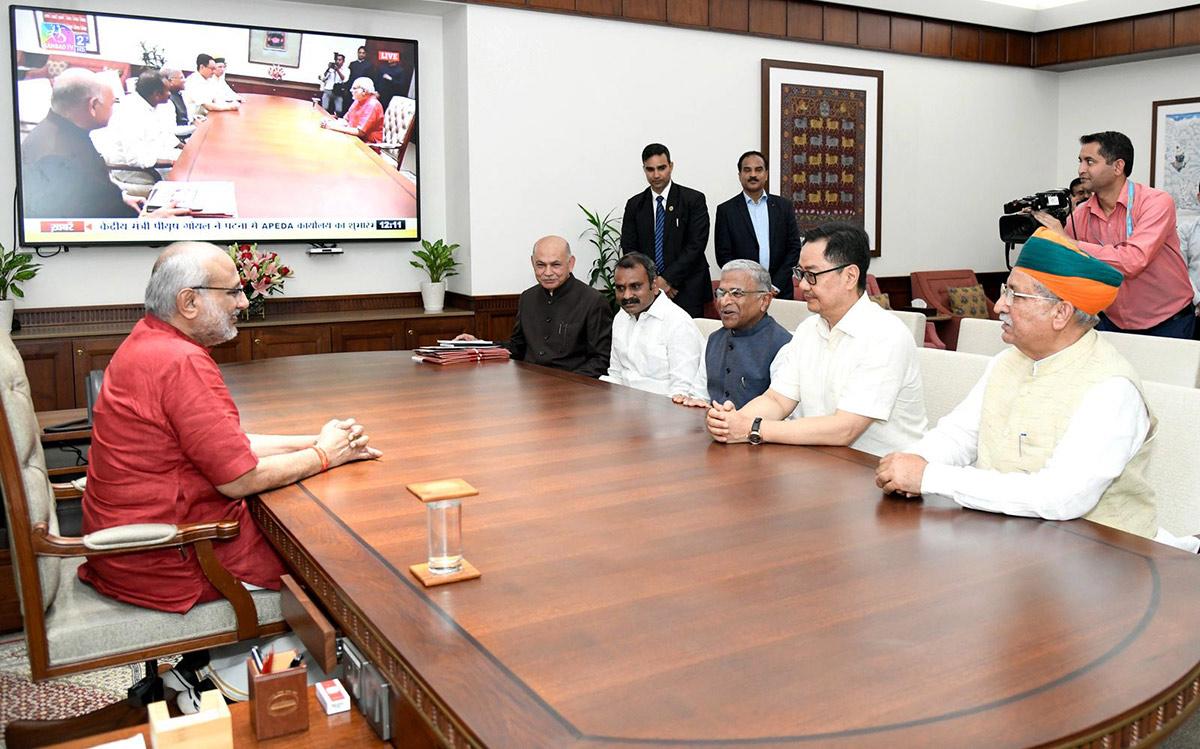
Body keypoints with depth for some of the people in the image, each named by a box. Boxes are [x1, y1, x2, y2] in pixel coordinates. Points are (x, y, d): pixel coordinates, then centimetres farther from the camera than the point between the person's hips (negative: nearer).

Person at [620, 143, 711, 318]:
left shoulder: (694, 200, 0)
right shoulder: (634, 205, 9)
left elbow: (696, 245, -7)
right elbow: (629, 249, 6)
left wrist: (667, 279, -12)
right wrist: (653, 281, -7)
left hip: (686, 291, -2)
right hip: (647, 290, 2)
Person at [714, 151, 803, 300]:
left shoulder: (784, 207, 6)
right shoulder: (726, 210, 1)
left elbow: (794, 248, 4)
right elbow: (723, 255, -3)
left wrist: (775, 286, -6)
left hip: (780, 291, 2)